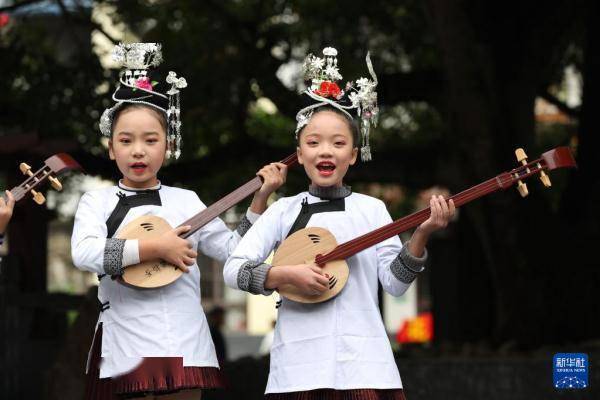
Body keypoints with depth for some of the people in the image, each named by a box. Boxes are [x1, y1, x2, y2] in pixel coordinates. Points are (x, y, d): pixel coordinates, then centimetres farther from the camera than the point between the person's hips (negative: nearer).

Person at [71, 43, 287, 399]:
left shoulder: (186, 201, 13)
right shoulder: (97, 202, 5)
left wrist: (259, 200, 7)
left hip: (184, 348, 2)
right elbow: (84, 253, -15)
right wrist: (154, 248, -14)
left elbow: (236, 250, 15)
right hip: (126, 353, -2)